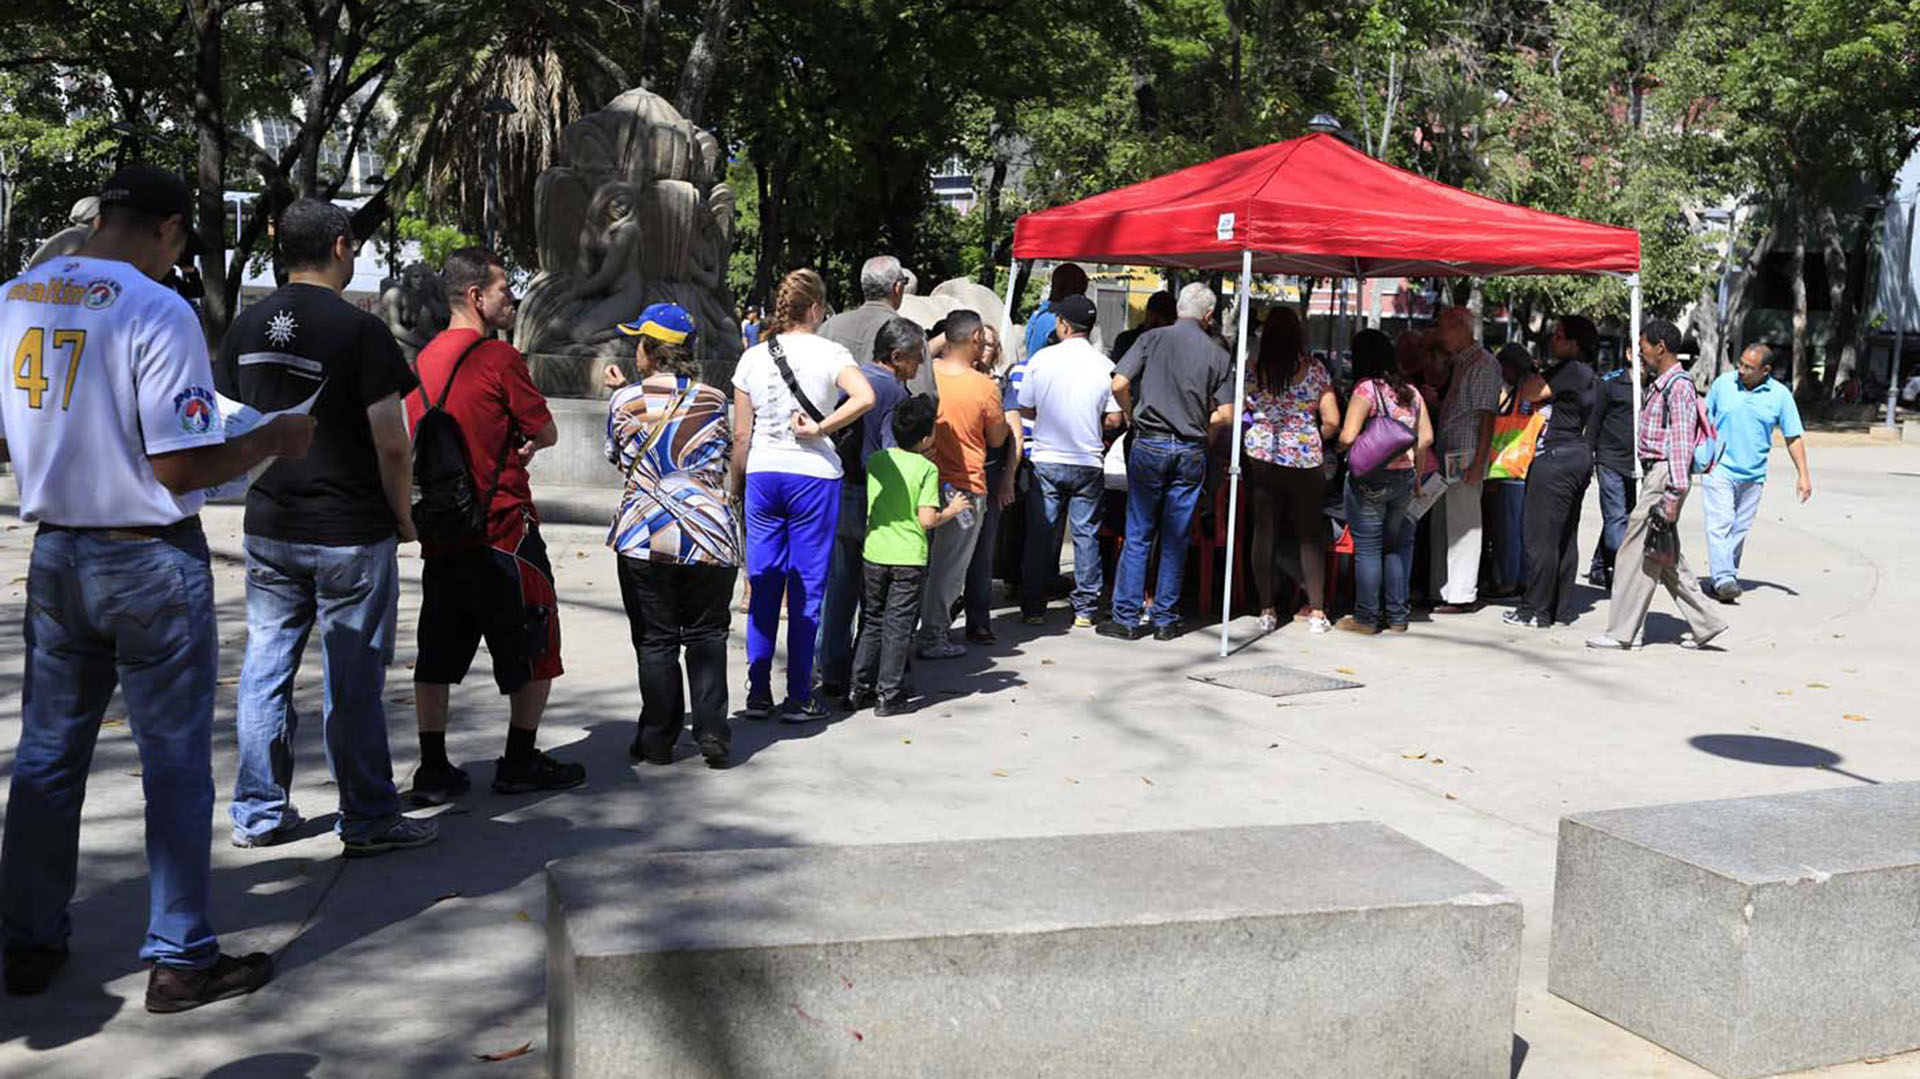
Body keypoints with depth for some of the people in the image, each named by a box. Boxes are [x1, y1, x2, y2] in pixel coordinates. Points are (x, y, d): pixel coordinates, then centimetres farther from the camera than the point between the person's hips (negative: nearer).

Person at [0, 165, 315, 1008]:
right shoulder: (157, 312, -16)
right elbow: (181, 467, -18)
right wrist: (271, 442, -4)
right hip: (151, 561, -6)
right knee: (175, 760, 3)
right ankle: (180, 958, 11)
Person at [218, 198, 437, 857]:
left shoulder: (246, 327, 6)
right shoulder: (359, 330, -13)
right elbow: (391, 443, -15)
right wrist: (403, 516, -2)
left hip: (269, 529, 6)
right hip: (351, 532, -6)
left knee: (266, 671, 14)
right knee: (353, 680, 2)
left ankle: (258, 814, 23)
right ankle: (368, 822, 11)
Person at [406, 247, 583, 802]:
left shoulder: (423, 360, 10)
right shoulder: (499, 357, -12)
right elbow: (546, 432, -6)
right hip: (502, 528, -7)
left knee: (438, 652, 11)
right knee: (533, 649, 8)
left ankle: (433, 770, 13)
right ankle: (520, 764, 14)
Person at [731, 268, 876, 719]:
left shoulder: (753, 357, 4)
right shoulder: (827, 353, -6)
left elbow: (741, 435, 6)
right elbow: (865, 397, -25)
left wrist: (737, 485, 16)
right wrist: (819, 429, -15)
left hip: (762, 474, 4)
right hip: (814, 476, -3)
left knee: (763, 587, 10)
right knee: (806, 589, 3)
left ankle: (758, 693, 13)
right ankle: (798, 698, 7)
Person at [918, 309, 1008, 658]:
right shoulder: (985, 387, -14)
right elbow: (997, 439, -2)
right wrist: (1000, 408, 13)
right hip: (965, 487, -4)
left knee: (921, 560, 16)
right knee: (949, 566, 6)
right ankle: (932, 638, 10)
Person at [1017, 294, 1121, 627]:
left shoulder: (1041, 359, -5)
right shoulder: (1104, 366, -4)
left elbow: (1024, 409, 2)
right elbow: (1113, 419, -3)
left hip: (1046, 461, 0)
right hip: (1088, 463, 0)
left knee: (1040, 535, 6)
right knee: (1086, 534, 7)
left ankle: (1033, 607, 10)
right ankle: (1085, 609, 9)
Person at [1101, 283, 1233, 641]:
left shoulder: (1152, 339, -1)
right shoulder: (1218, 353, 2)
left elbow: (1119, 385, -10)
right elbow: (1225, 414, -2)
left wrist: (1135, 416, 8)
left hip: (1149, 446, -1)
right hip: (1191, 452, 1)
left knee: (1137, 536, 5)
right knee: (1176, 540, 9)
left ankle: (1126, 618, 6)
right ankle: (1165, 620, 14)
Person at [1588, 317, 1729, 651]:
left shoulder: (1679, 386, -13)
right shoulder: (1659, 385, 17)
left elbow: (1681, 443, -19)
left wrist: (1673, 495, -22)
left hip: (1665, 476, -10)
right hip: (1654, 474, 10)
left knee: (1636, 552, -6)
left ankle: (1623, 631, -1)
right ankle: (1704, 624, 17)